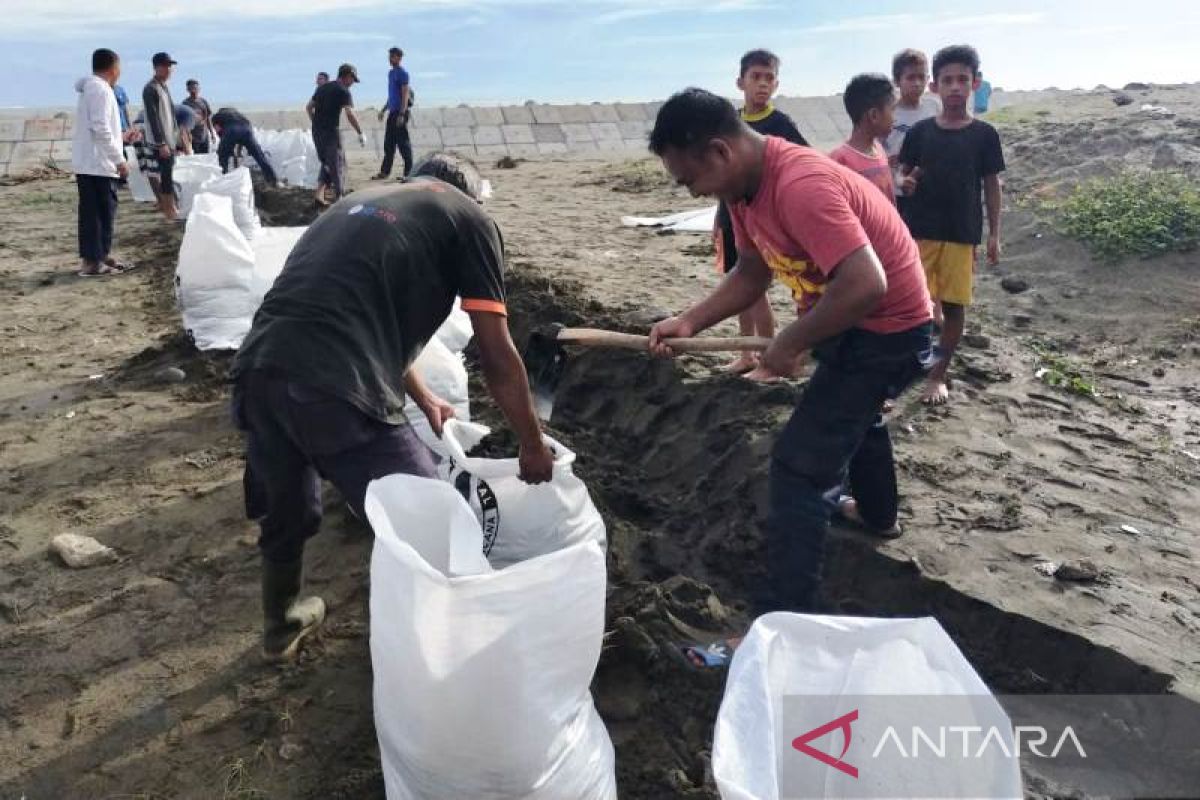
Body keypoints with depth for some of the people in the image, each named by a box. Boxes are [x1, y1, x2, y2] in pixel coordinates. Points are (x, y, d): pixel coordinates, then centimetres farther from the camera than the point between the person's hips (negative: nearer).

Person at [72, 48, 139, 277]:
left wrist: (121, 137, 32)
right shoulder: (101, 89, -13)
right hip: (98, 163, -10)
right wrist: (120, 159, -18)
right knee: (100, 212, -7)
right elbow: (100, 129, -21)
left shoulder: (91, 88, 19)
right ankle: (94, 261, -6)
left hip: (88, 162, 10)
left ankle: (101, 256, 19)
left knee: (94, 212, 13)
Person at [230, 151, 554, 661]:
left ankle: (281, 627, 54)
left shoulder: (361, 200, 30)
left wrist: (425, 400, 52)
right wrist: (533, 447, 20)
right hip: (334, 394, -8)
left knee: (285, 514, 31)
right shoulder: (467, 217, 11)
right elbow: (497, 358, 7)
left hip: (256, 372, 8)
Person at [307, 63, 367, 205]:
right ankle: (338, 198, 6)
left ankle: (319, 195, 8)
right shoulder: (343, 91, -7)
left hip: (316, 131, 7)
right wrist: (361, 133, -12)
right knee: (337, 164, 3)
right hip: (331, 131, -7)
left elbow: (309, 107, 18)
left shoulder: (322, 88, 16)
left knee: (326, 163, 18)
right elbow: (350, 115, -17)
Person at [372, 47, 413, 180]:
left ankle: (409, 172, 2)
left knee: (403, 143, -5)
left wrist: (402, 114, -22)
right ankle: (385, 171, 13)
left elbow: (405, 94, -15)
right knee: (388, 143, 9)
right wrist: (384, 109, 24)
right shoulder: (391, 72, 17)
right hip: (392, 111, 9)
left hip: (400, 111, -9)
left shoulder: (402, 73, -9)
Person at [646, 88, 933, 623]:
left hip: (886, 329, -10)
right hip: (845, 318, 10)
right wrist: (690, 322, -8)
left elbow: (866, 284, -40)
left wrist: (790, 344, -28)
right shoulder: (743, 185, -3)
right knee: (854, 412, 34)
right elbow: (751, 274, 5)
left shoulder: (801, 186, -33)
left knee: (797, 467, -13)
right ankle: (877, 513, 62)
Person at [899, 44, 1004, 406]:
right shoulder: (920, 131, 2)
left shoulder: (984, 134, 1)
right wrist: (906, 183, -14)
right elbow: (902, 173, 10)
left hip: (963, 234, 0)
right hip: (918, 230, 0)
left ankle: (938, 376, 18)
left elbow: (991, 185, 5)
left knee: (954, 305, 4)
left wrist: (994, 234, 2)